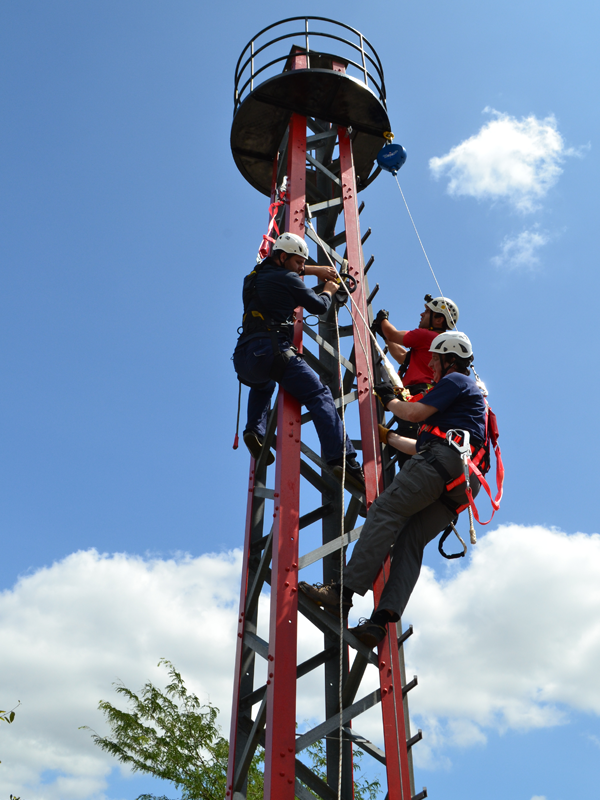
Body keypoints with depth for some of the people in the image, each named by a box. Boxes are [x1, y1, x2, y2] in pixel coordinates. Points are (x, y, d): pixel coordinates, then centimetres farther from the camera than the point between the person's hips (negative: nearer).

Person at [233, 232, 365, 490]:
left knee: (263, 385, 41)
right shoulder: (286, 279, 2)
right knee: (320, 396, -10)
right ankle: (343, 460, -25)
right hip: (272, 351, -8)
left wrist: (315, 270, 38)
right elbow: (319, 306, 9)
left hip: (244, 358, 8)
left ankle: (255, 429, 18)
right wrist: (329, 290, 29)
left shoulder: (255, 276, 25)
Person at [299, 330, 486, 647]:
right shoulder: (472, 394, 39)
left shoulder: (456, 381, 9)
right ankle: (382, 618, -17)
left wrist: (389, 399, 14)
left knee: (384, 512, -16)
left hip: (442, 460, -9)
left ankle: (343, 591, -26)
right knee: (410, 540, -3)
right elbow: (422, 447, 38)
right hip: (461, 482, 9)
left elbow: (414, 413, -5)